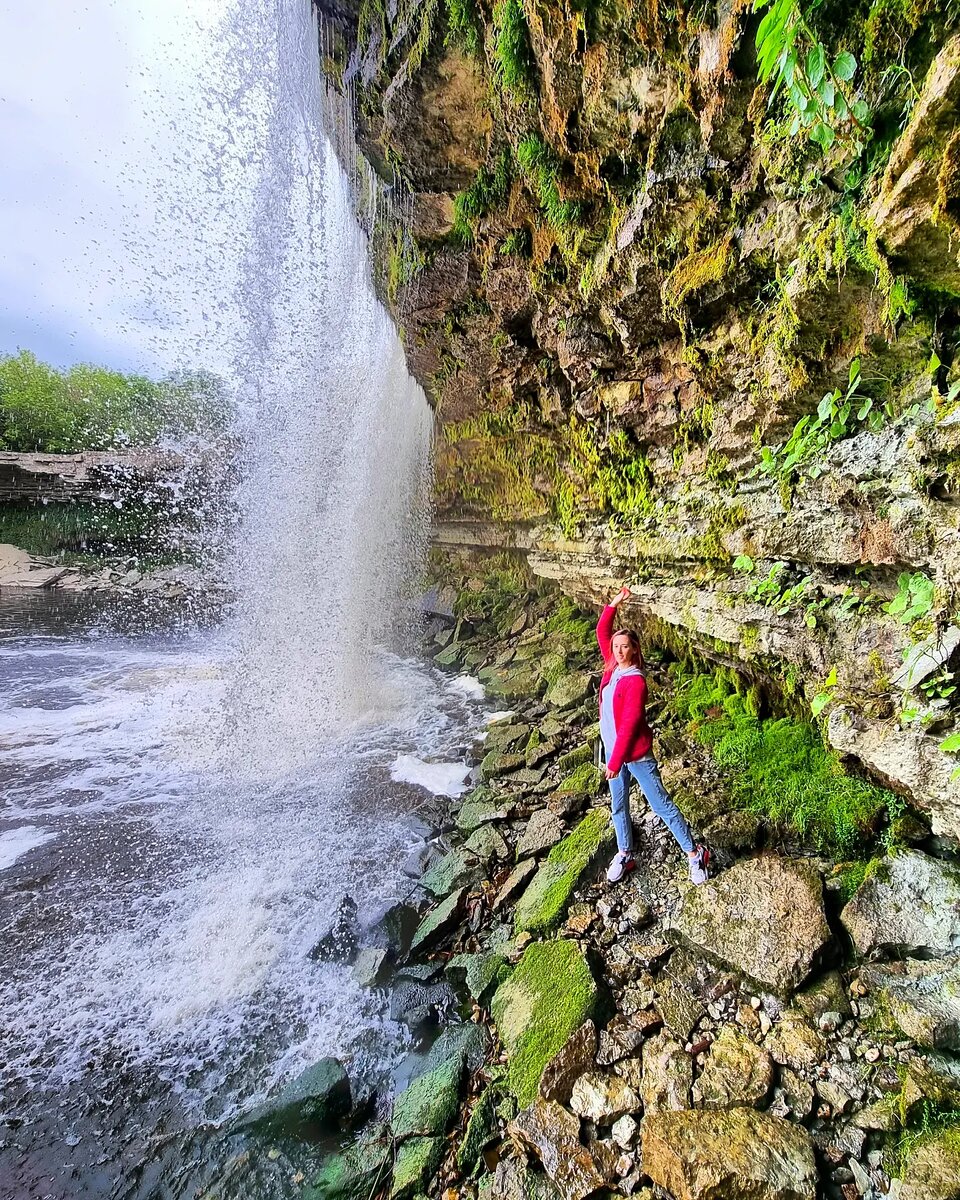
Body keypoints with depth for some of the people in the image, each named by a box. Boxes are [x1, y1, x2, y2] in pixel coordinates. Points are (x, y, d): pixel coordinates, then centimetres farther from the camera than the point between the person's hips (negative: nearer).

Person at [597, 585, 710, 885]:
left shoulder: (635, 681, -23)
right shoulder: (613, 667, -1)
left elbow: (629, 725, -25)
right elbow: (602, 631, 6)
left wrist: (616, 762, -23)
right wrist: (614, 604, -4)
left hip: (636, 755, -7)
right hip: (612, 749, 7)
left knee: (661, 805, 6)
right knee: (618, 806, 18)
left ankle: (694, 853, 23)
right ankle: (624, 855, 34)